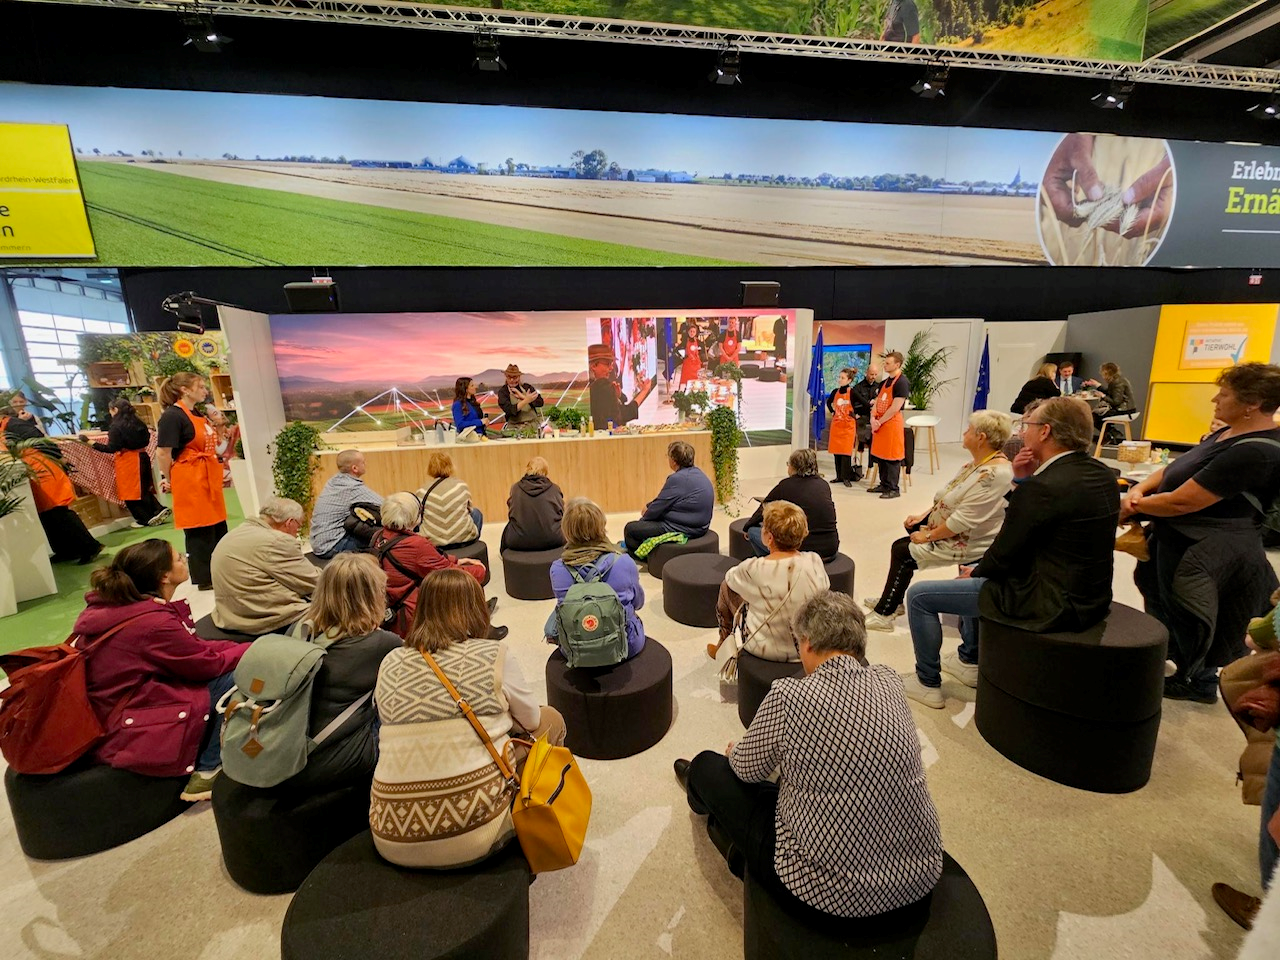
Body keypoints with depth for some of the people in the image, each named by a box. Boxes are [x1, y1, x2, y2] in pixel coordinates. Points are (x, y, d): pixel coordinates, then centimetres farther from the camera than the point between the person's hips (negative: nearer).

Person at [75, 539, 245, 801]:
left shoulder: (112, 605, 2)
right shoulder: (153, 622, -27)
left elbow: (194, 647, 7)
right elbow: (208, 663, -14)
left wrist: (241, 646, 2)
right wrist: (253, 649, 2)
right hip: (134, 737, -9)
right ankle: (207, 771, -2)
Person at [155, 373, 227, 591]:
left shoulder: (197, 415, 14)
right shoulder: (172, 416, -14)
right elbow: (163, 453, -15)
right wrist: (169, 481, -7)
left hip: (209, 478, 9)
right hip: (190, 480, -9)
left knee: (218, 527, 15)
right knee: (199, 530, 0)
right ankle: (204, 579, 12)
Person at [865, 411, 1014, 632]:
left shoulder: (994, 474, -28)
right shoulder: (978, 461, 4)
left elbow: (963, 521, -29)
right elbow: (948, 497, 13)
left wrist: (929, 536, -18)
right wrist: (924, 515, 6)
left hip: (966, 543, -10)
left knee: (902, 551, -8)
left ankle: (883, 614, 5)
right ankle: (893, 599, 22)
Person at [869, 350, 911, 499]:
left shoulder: (902, 382, -13)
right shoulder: (885, 382, 14)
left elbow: (895, 408, -18)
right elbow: (877, 402, 15)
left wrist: (879, 422, -13)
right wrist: (873, 418, -2)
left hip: (892, 423, -8)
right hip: (879, 423, 8)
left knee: (891, 457, -3)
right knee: (880, 455, 13)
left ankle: (893, 488, 5)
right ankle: (884, 485, 23)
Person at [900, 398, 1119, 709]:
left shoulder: (1043, 487, -26)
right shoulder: (1101, 474, 2)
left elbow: (1003, 555, -16)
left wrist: (977, 571, 4)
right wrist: (1022, 481, -3)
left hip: (1051, 604, -9)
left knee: (918, 595, -2)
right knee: (975, 571, 30)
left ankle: (927, 683, 17)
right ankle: (970, 661, 41)